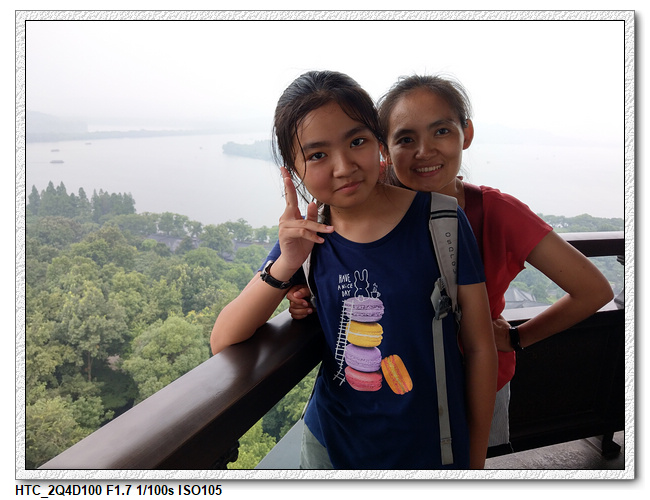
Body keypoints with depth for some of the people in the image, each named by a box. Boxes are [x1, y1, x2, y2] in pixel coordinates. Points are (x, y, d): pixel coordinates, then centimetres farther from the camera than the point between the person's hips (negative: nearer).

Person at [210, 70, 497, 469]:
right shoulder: (308, 237, -9)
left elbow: (480, 346, -10)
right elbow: (223, 343, -10)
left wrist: (476, 461, -3)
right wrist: (285, 267, -25)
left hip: (432, 452, -2)